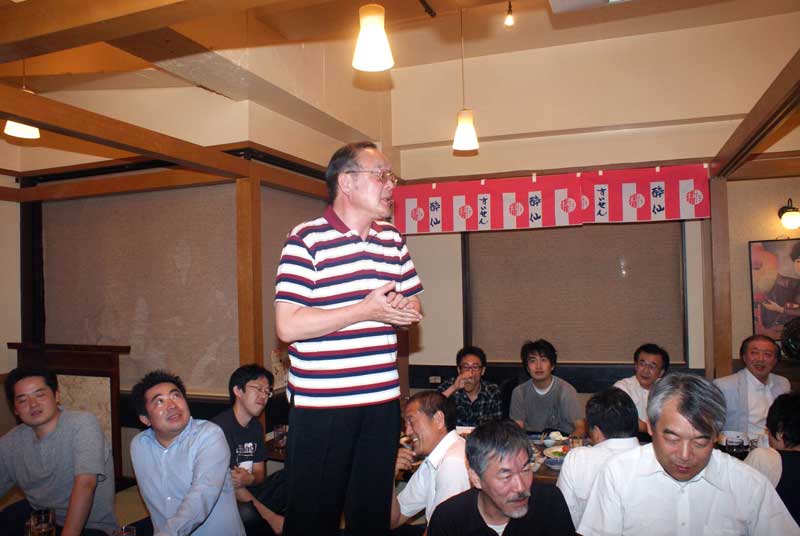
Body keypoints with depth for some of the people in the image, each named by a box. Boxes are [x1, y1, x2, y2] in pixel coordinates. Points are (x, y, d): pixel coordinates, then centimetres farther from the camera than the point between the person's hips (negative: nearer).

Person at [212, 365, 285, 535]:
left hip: (248, 493, 8)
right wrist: (271, 517, -21)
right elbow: (228, 483, -19)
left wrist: (249, 479, -18)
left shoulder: (256, 426, 8)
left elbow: (260, 474, 10)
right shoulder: (220, 427, -17)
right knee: (247, 513, -38)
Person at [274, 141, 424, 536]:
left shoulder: (392, 240, 10)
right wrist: (367, 310, -18)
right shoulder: (306, 240, -10)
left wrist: (403, 310, -7)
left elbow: (412, 304, 18)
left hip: (383, 400, 6)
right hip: (321, 404, -5)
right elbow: (288, 326, -17)